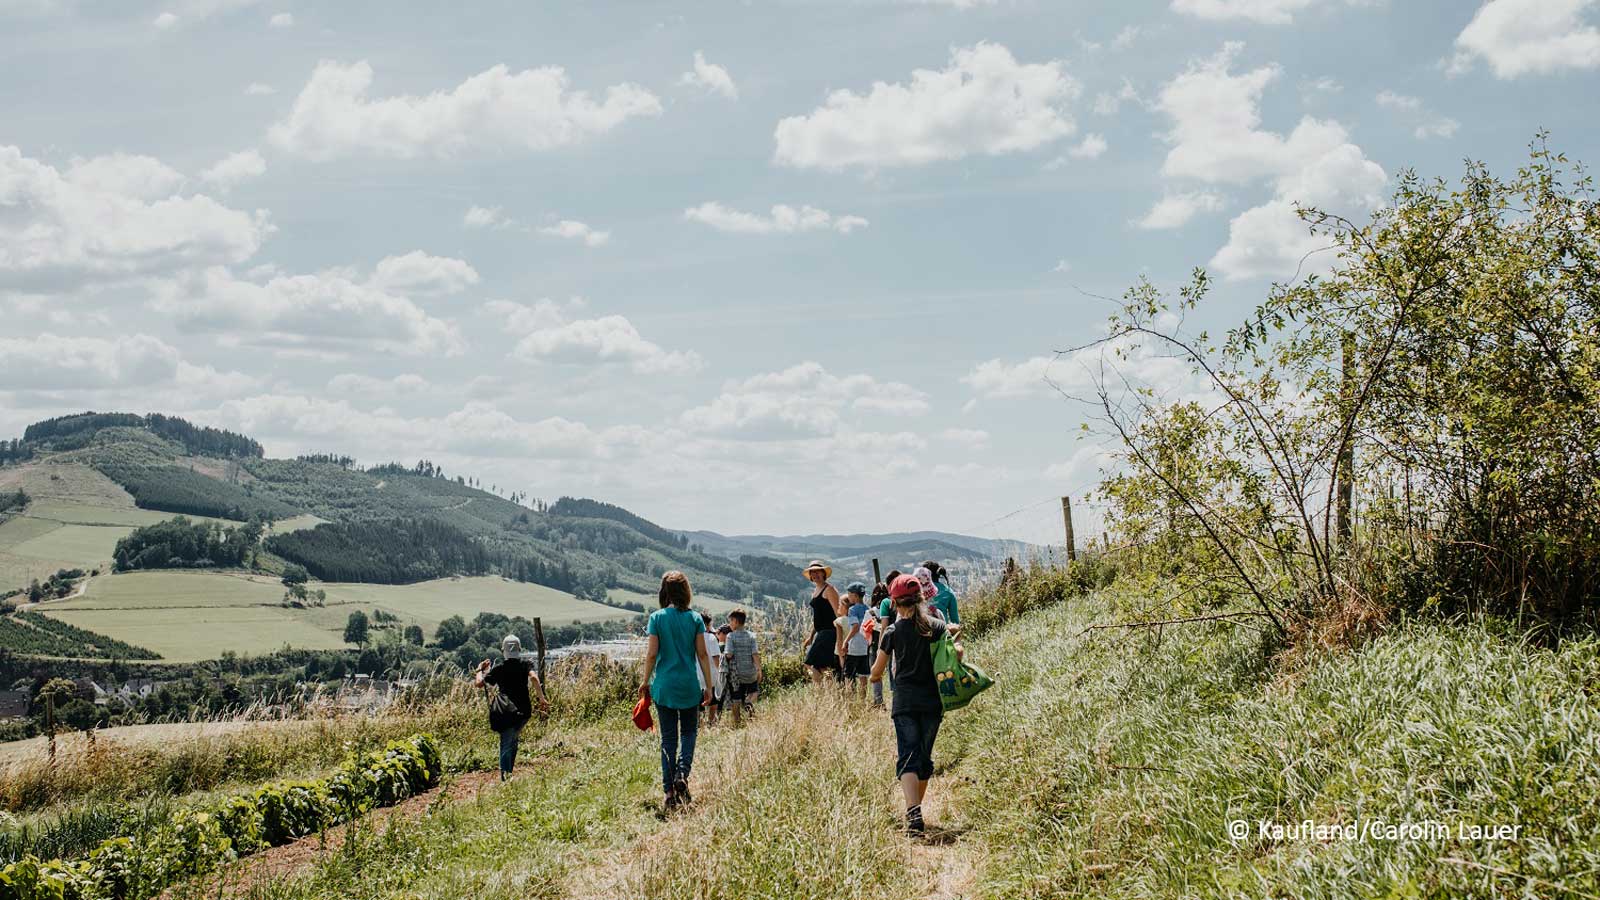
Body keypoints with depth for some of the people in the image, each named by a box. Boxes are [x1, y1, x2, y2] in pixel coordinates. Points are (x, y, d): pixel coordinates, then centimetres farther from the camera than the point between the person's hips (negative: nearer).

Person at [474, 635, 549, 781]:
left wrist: (480, 669, 18)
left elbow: (478, 683, 0)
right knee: (513, 741, 19)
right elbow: (533, 677, -15)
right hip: (525, 711, 2)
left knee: (506, 744, -3)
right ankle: (509, 772, 20)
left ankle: (505, 776, -14)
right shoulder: (525, 665, 4)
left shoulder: (498, 668, 2)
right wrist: (542, 698, -14)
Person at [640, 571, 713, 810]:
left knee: (668, 737, 8)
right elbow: (703, 654, -2)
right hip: (689, 685, 0)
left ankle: (669, 791, 6)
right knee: (689, 732, 15)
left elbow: (651, 654, -6)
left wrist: (645, 682, 7)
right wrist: (708, 686, 5)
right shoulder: (695, 618, -2)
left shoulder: (656, 618, -4)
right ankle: (682, 774, -8)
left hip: (664, 685, 0)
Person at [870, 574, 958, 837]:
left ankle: (913, 813, -27)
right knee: (925, 755, 16)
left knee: (907, 757, -8)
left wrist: (876, 676, 29)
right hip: (933, 700, 2)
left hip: (905, 700, -2)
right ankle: (915, 810, 26)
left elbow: (877, 670, 7)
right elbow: (956, 652, -8)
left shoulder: (893, 632, -1)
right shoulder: (936, 626, 2)